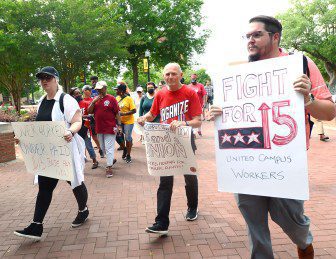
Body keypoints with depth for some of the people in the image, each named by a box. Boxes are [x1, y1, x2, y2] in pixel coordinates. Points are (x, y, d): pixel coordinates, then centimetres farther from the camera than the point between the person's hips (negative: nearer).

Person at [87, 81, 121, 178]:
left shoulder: (111, 98, -6)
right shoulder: (96, 99, 10)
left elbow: (117, 113, -6)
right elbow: (89, 111, 4)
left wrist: (119, 125, -9)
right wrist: (93, 102, -9)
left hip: (110, 128, -6)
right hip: (99, 128, 6)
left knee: (109, 148, -4)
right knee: (103, 148, 17)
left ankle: (109, 167, 4)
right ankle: (112, 159, 40)